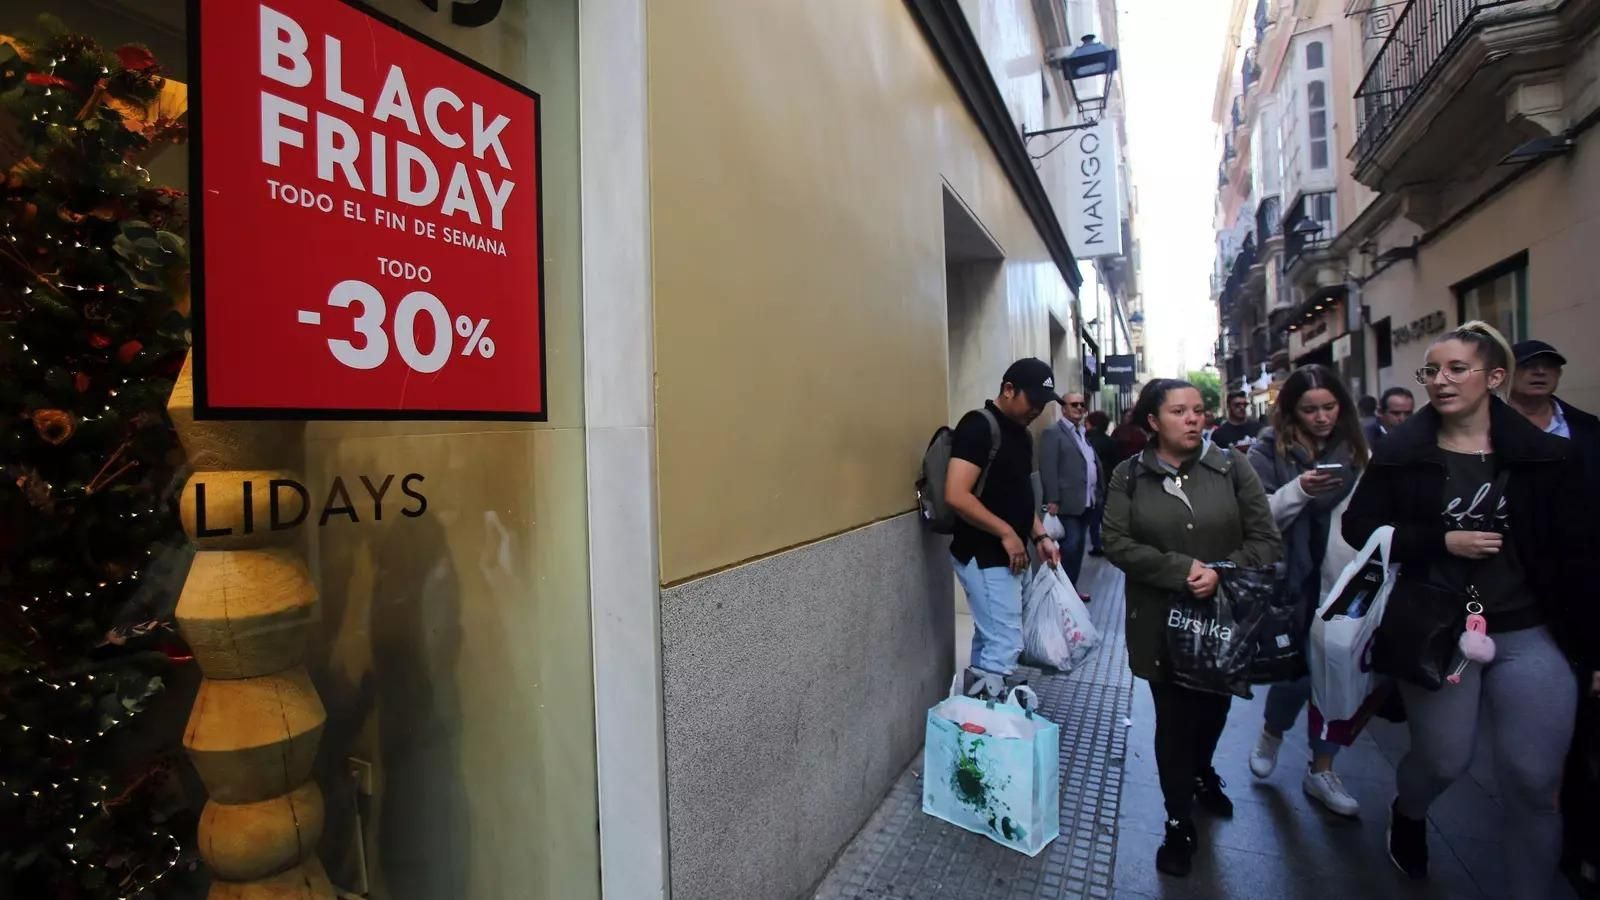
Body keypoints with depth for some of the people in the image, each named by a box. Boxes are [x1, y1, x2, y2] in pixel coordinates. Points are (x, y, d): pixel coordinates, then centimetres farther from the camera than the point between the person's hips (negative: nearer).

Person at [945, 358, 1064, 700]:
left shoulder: (1021, 434, 13)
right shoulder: (979, 426, -16)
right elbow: (956, 496, -25)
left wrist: (1040, 536, 7)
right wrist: (1006, 533, -19)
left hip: (1005, 556, 9)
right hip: (984, 556, -9)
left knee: (990, 640, 16)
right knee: (1005, 644, -7)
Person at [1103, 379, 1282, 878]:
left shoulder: (1232, 467, -4)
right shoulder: (1129, 475, -5)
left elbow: (1267, 541, -5)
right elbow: (1117, 543, -11)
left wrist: (1222, 573, -22)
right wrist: (1181, 569, -21)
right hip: (1162, 622, -2)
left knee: (1213, 709, 21)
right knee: (1173, 720, 7)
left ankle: (1202, 774, 53)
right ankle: (1179, 823, 27)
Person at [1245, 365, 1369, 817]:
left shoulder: (1353, 448, 4)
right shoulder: (1270, 448, -5)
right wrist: (1299, 490, -22)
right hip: (1292, 580, -3)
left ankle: (1321, 770, 25)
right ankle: (1272, 734, 32)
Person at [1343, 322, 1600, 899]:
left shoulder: (1541, 455, -1)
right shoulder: (1401, 453, -4)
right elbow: (1358, 527, -4)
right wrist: (1442, 540, -16)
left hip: (1529, 634, 1)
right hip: (1434, 632, -1)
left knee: (1534, 782, 4)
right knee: (1443, 761, 9)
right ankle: (1407, 812, 42)